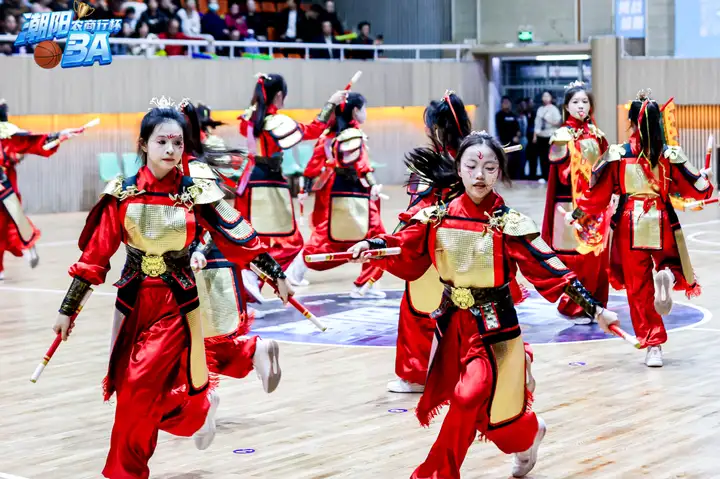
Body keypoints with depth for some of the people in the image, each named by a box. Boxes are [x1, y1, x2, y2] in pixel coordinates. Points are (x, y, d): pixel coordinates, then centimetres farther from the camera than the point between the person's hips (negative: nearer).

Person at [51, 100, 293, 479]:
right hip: (133, 301, 3)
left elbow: (239, 238, 0)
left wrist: (276, 274, 0)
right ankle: (198, 411, 33)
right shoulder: (123, 194, -4)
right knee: (130, 388, 5)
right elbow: (95, 255, -1)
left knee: (139, 388, -12)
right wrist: (68, 308, 0)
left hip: (176, 303, -3)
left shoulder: (196, 193, -7)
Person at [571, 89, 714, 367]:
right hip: (662, 223, 0)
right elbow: (696, 189, -1)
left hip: (630, 225, 0)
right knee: (672, 265, 25)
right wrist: (706, 178, 21)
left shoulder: (616, 155, -7)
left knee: (638, 287, 9)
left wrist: (579, 214, 14)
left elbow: (598, 193, -1)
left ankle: (653, 345, 6)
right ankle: (666, 276, -14)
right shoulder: (671, 155, -5)